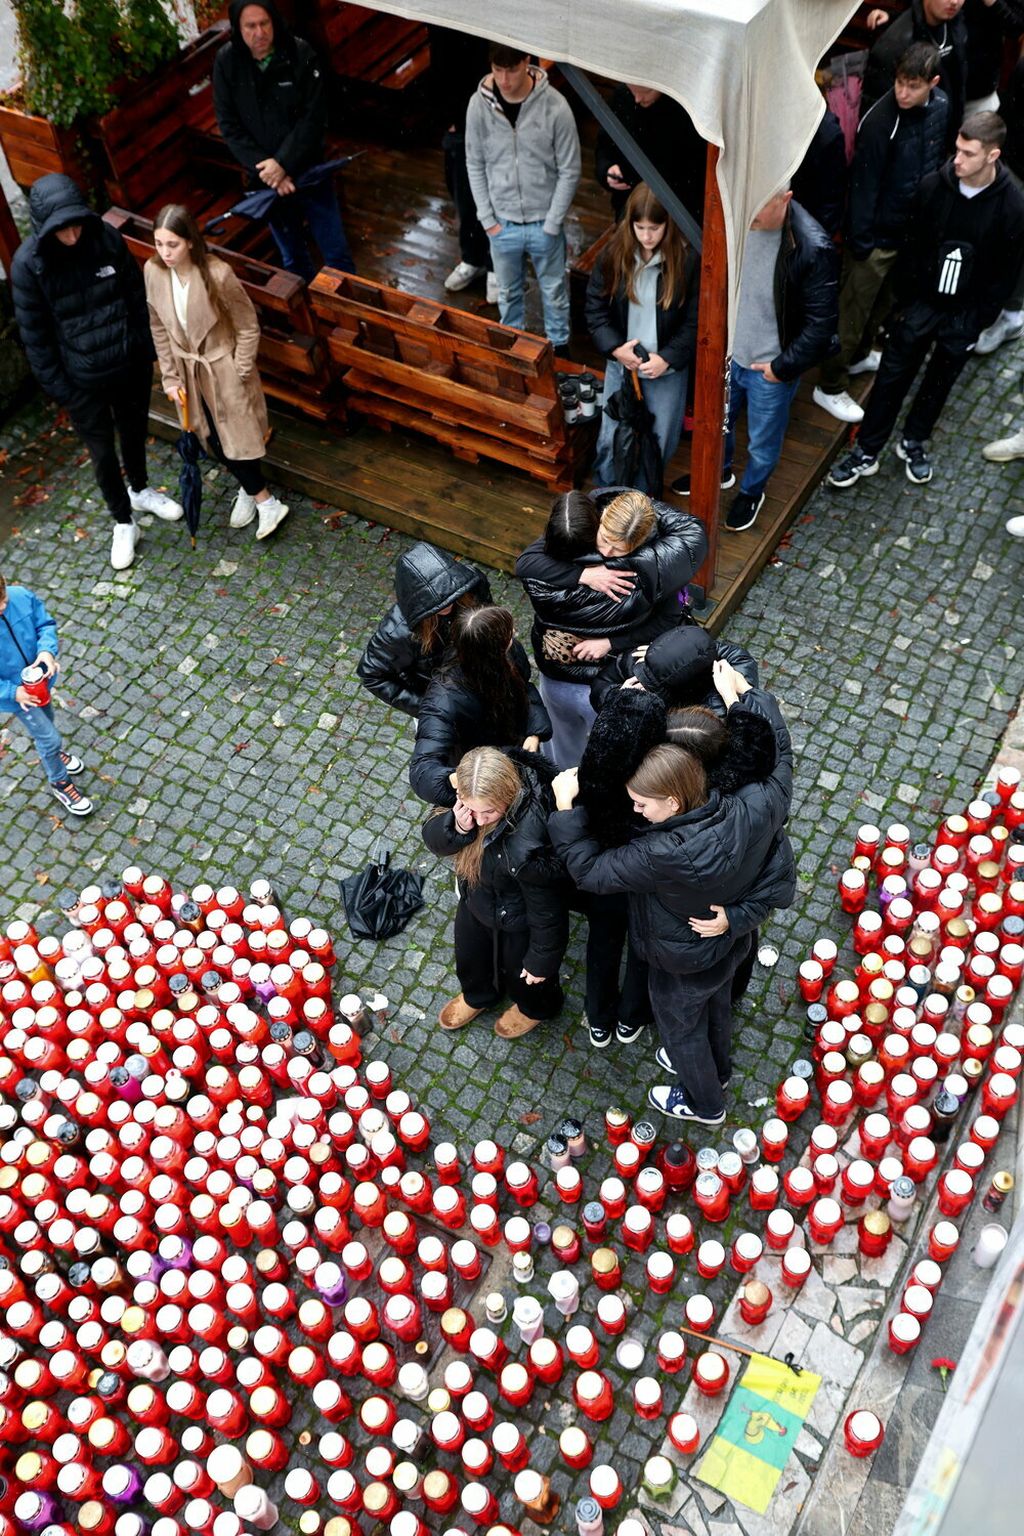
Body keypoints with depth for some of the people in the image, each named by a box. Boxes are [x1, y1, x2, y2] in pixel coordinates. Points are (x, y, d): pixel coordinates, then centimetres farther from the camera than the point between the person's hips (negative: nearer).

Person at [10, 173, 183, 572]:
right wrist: (56, 385, -10)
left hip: (131, 364, 3)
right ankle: (124, 523, 34)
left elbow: (137, 295, 0)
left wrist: (148, 348, 4)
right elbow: (34, 334, -12)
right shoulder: (28, 265, -20)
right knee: (103, 453, 12)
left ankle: (141, 490, 53)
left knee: (135, 433, 24)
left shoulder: (106, 238, -13)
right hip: (82, 379, -3)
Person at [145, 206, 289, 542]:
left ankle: (250, 491, 33)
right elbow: (159, 328, -1)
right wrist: (170, 378, -1)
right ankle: (264, 499, 31)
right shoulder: (153, 271, -12)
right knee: (213, 439, 14)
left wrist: (239, 376, -12)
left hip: (223, 367, -5)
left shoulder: (217, 274, -26)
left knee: (236, 436, 6)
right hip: (187, 369, 5)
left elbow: (248, 327, -15)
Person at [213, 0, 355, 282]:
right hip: (264, 178, 2)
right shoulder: (226, 63, -8)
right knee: (292, 257, 16)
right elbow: (229, 126, -7)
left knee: (336, 252, 5)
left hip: (307, 171, -1)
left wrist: (283, 163, -21)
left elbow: (315, 117, -14)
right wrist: (263, 168, -17)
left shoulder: (300, 53, -13)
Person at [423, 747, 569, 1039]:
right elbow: (432, 838, -14)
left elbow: (547, 909, -29)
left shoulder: (528, 844, -45)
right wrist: (457, 827, -37)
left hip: (516, 921, -6)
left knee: (521, 972, 28)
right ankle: (478, 995, 69)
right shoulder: (471, 794, -27)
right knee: (469, 957, 34)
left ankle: (535, 1007, 64)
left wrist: (541, 959, -13)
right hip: (476, 899, 6)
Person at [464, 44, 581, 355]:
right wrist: (487, 218, -4)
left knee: (554, 289, 18)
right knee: (508, 292, 21)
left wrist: (551, 224, -12)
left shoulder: (555, 106, -20)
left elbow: (570, 171, -12)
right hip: (502, 222, 2)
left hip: (544, 222, -2)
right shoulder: (479, 104, -13)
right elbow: (475, 164, -1)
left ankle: (559, 345, 42)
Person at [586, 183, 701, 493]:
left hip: (667, 369, -2)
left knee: (659, 441, 11)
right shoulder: (614, 254, -9)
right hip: (621, 363, 2)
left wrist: (667, 358, -19)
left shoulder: (687, 260, -16)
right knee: (611, 437, 12)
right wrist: (615, 348, -13)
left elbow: (695, 321, -11)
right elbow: (595, 306, -1)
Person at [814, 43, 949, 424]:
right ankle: (830, 387, 14)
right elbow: (864, 183, -20)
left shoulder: (940, 107, -4)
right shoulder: (880, 120, -24)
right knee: (853, 308, 2)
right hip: (878, 232, -7)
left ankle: (860, 353, 48)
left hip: (913, 227, 7)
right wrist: (860, 239, -17)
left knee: (882, 300, 25)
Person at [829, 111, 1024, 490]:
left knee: (939, 383, 16)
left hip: (964, 316, -1)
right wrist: (904, 300, -1)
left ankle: (913, 443, 37)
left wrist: (978, 320, -7)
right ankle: (866, 452, 17)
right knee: (892, 377, 6)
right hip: (920, 303, 1)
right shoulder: (933, 186, -12)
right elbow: (913, 247, -1)